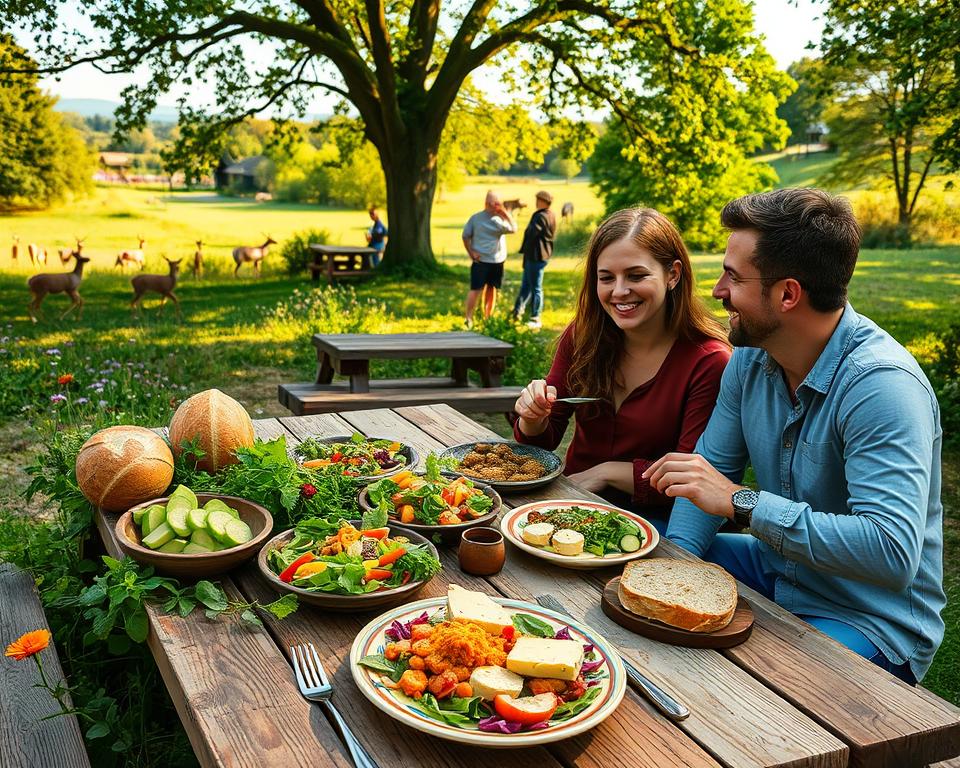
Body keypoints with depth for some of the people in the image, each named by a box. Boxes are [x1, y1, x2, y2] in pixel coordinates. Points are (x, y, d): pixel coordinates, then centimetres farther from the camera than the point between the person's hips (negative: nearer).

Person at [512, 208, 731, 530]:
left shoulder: (709, 362, -13)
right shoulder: (582, 336, 0)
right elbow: (545, 440, 6)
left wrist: (606, 472, -16)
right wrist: (534, 417, -15)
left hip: (653, 516, -4)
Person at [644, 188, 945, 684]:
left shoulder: (881, 385, -28)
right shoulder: (751, 356, -3)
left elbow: (892, 553, -37)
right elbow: (713, 466, 5)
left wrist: (740, 502, -35)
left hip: (868, 619, -7)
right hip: (778, 570, 8)